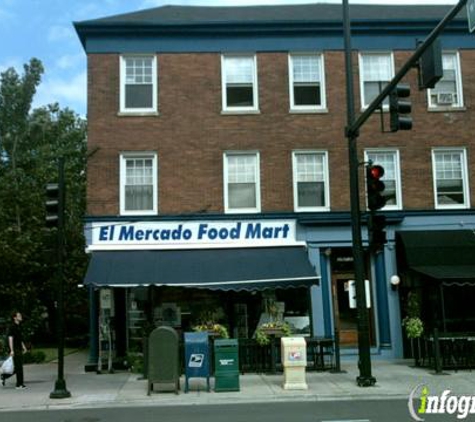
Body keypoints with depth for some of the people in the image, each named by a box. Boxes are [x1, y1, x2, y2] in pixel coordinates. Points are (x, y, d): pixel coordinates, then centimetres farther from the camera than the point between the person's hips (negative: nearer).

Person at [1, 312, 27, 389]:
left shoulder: (19, 326, 15)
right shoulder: (12, 327, -12)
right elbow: (10, 339, -17)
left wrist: (23, 347, 21)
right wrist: (12, 350, -22)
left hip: (19, 349, 9)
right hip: (15, 350, -9)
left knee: (18, 368, 11)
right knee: (18, 368, -5)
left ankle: (4, 376, 24)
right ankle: (19, 385, 0)